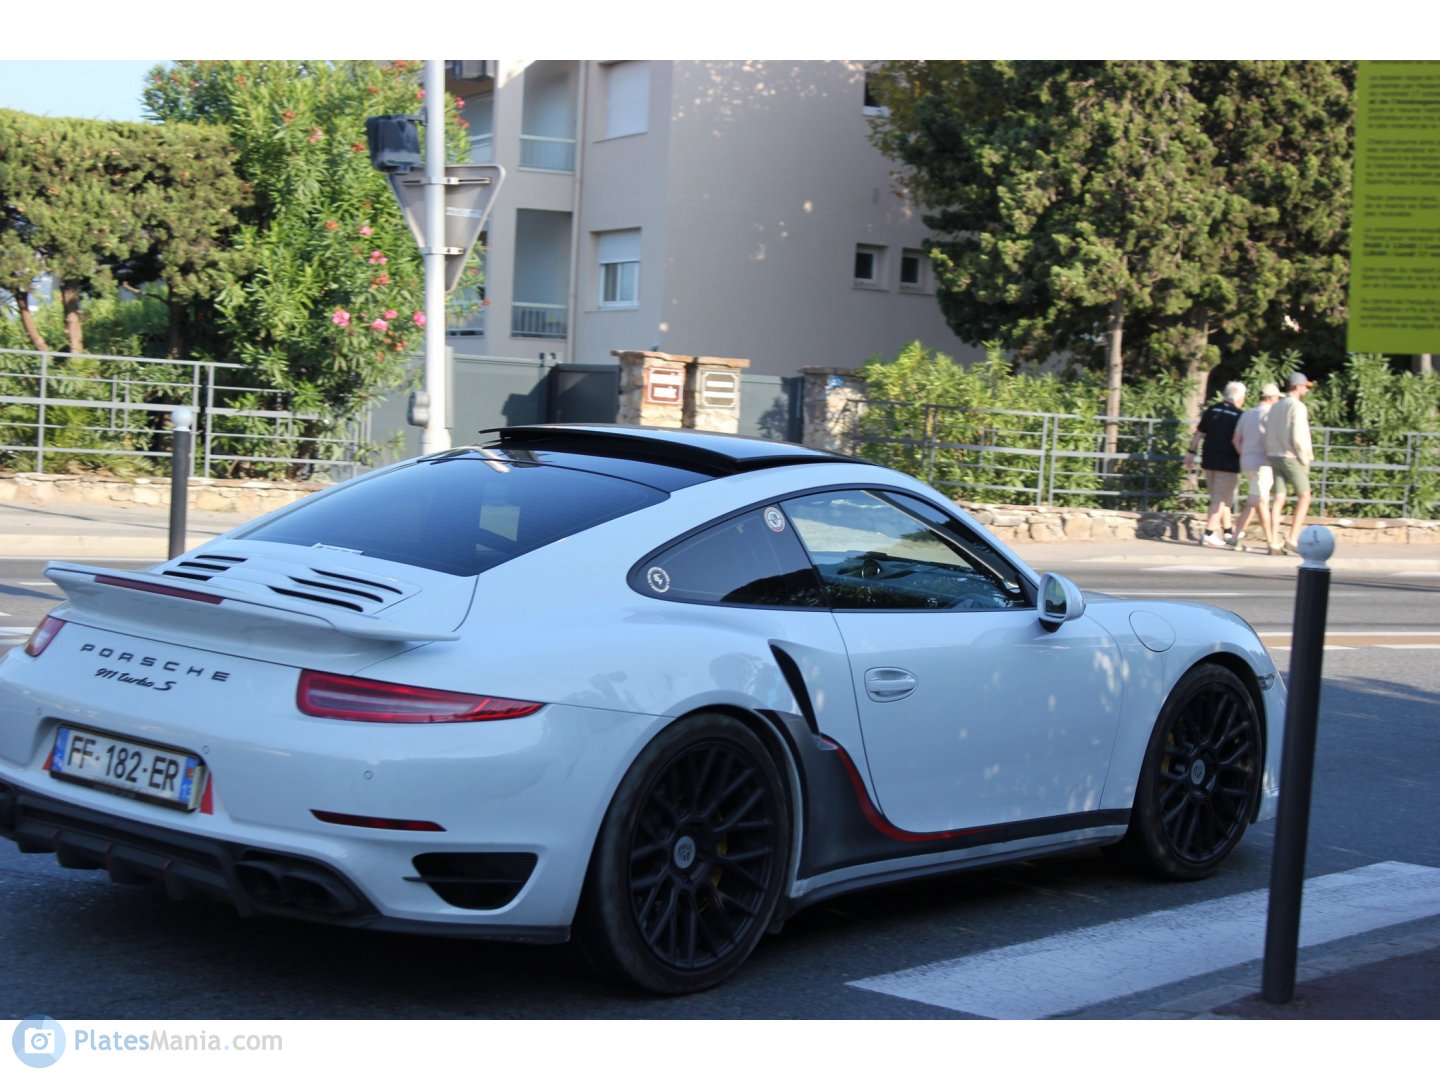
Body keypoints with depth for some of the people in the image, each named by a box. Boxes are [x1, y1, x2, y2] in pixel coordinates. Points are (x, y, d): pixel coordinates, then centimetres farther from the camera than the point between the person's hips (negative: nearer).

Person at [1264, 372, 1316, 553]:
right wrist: (1305, 460, -8)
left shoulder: (1275, 407, 14)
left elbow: (1267, 434, 14)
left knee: (1279, 498, 4)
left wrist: (1269, 455, 16)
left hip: (1275, 457, 7)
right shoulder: (1298, 407, -10)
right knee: (1304, 497, 2)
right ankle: (1293, 538, -7)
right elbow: (1298, 437, -17)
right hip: (1291, 457, -7)